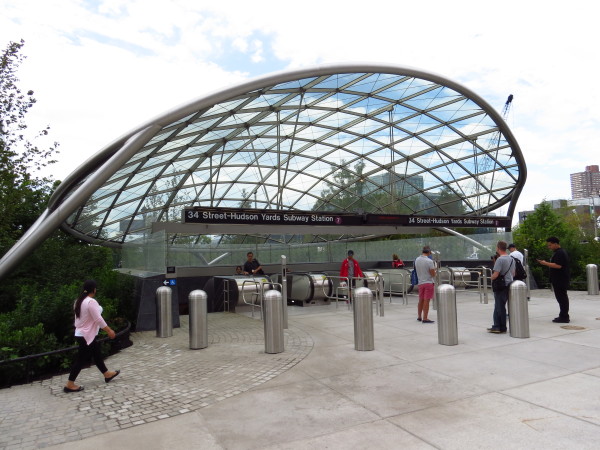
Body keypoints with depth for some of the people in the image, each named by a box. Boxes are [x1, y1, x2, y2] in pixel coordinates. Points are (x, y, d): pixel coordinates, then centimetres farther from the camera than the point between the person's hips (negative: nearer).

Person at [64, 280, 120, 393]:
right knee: (82, 359, -1)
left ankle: (107, 374, 32)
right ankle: (70, 385, 7)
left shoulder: (79, 301, 8)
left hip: (81, 334, 10)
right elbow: (98, 319, -23)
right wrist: (109, 331, -15)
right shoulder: (91, 302, -23)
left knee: (97, 354, 20)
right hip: (86, 336, -10)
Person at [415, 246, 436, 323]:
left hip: (420, 283, 6)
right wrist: (434, 269, 5)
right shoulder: (429, 261, -16)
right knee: (426, 301, -3)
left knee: (421, 300, 16)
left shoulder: (417, 260, 3)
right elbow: (433, 274, -13)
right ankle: (425, 318, -1)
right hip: (428, 282, -6)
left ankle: (419, 317, 25)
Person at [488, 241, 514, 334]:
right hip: (509, 284, 8)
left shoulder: (500, 259, -18)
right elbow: (513, 273, 18)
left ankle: (502, 328, 10)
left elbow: (495, 275, -23)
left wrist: (491, 278, -1)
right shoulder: (512, 259, 9)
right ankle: (496, 326, 18)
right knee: (498, 306, 14)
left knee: (500, 307, 2)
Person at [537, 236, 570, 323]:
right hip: (559, 280, 11)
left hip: (560, 280, -11)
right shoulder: (560, 252, 18)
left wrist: (546, 263, -19)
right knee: (562, 297, 15)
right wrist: (546, 263, 13)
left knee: (561, 297, -7)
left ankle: (564, 317, -4)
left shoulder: (560, 253, -17)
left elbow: (558, 265, -25)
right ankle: (564, 316, 22)